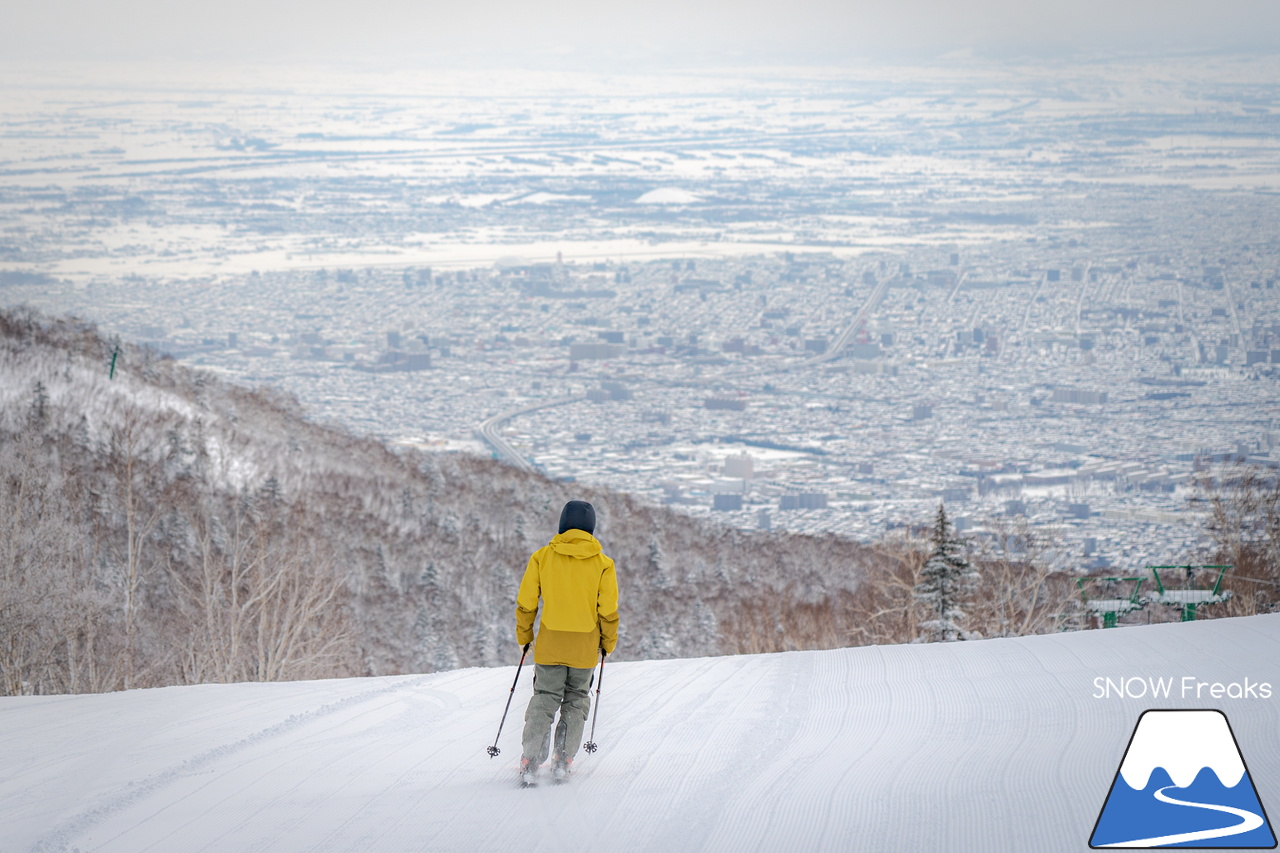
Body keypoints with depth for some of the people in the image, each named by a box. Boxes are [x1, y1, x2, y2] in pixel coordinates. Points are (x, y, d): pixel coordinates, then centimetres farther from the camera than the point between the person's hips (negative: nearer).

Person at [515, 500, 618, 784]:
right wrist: (608, 643, 10)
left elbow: (526, 601, -1)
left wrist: (524, 635, 13)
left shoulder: (542, 557, -2)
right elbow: (608, 610, -5)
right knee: (576, 702, 16)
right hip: (585, 646, 0)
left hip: (549, 644, 0)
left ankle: (530, 763, -8)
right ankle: (563, 760, 9)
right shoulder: (602, 563, -3)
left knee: (544, 699, 6)